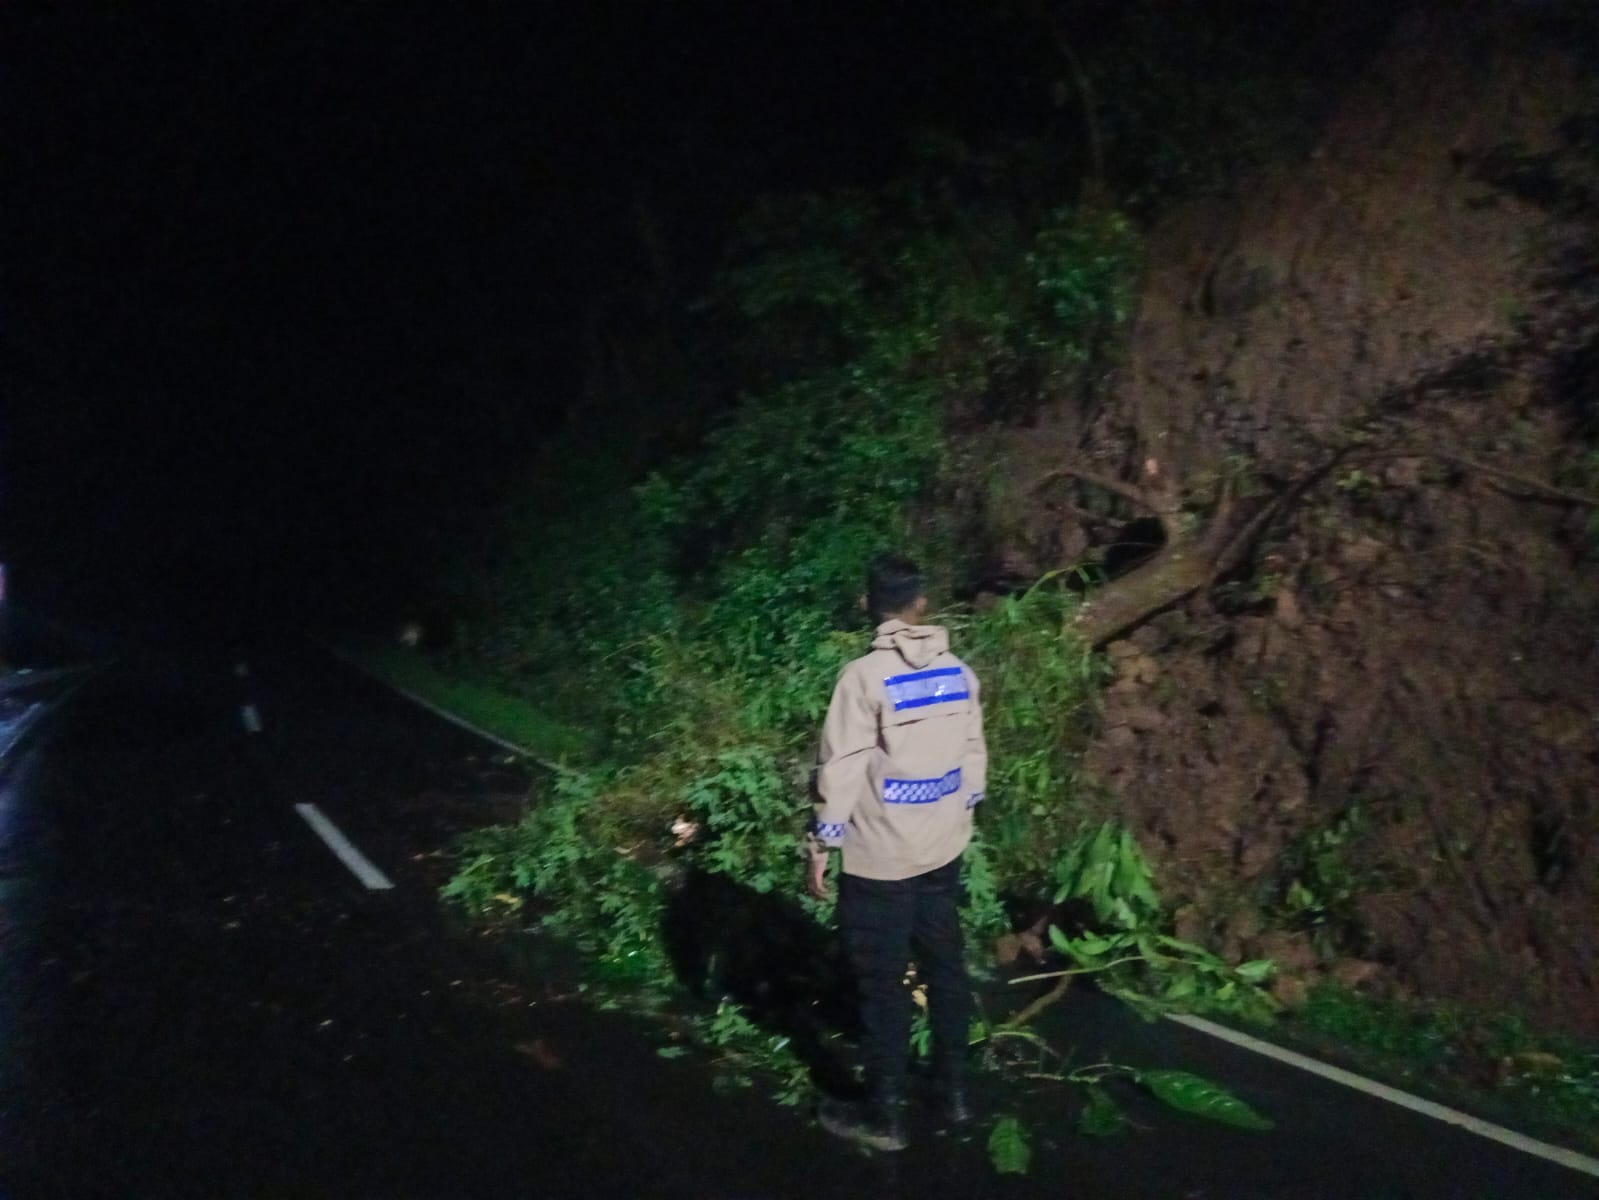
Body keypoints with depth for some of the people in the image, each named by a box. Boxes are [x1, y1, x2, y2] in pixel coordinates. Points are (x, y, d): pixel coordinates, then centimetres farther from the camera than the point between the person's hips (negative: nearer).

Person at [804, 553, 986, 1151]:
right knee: (944, 966, 18)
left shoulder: (866, 675, -18)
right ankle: (953, 1089, 31)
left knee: (882, 984, 5)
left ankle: (883, 1114, 16)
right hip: (943, 849, 6)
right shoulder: (957, 671, 1)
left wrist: (821, 848, -8)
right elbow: (974, 755, 9)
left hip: (879, 857, -6)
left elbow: (841, 769, -17)